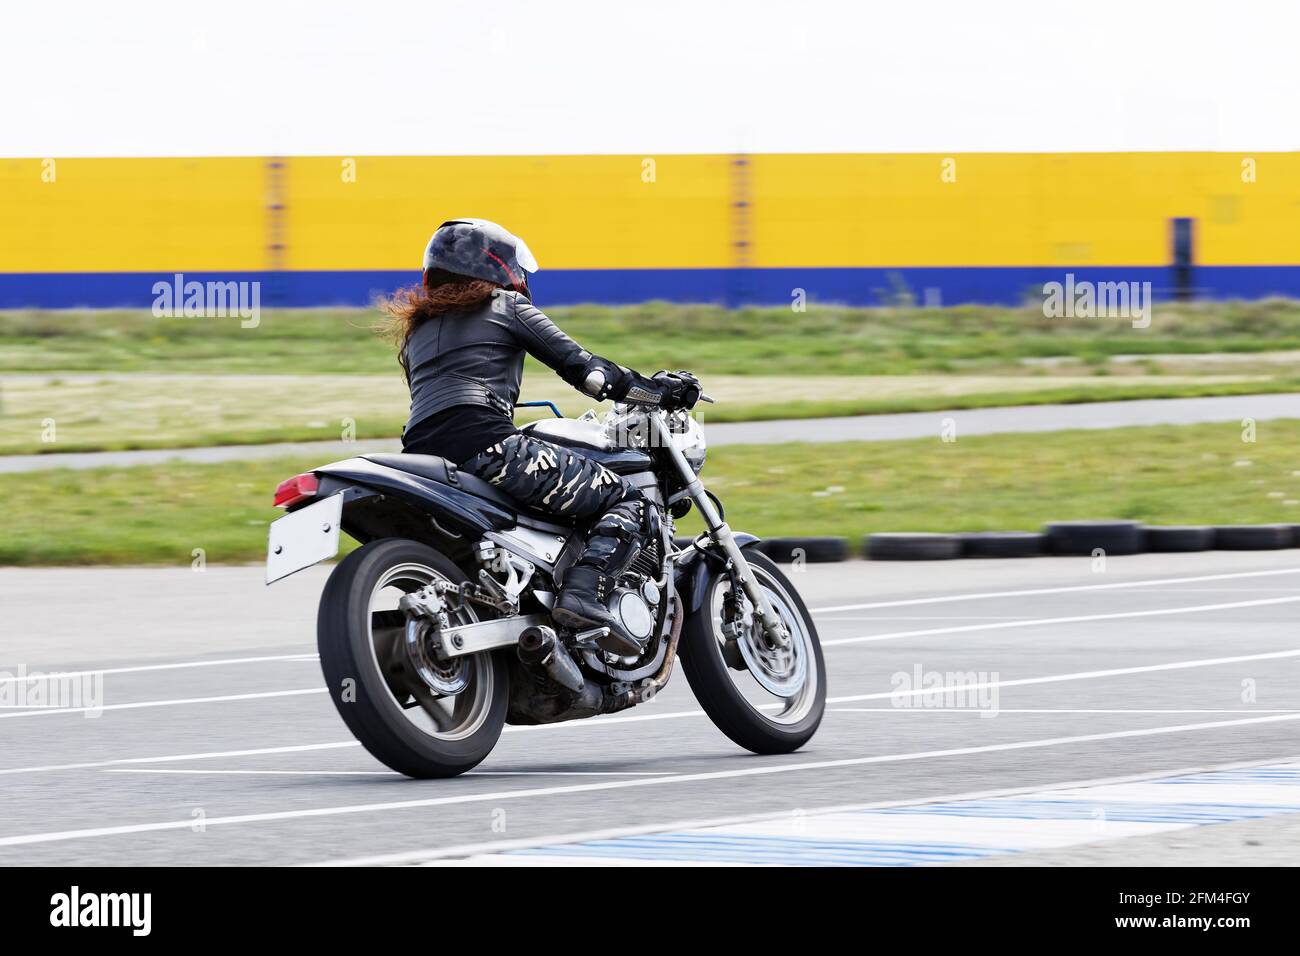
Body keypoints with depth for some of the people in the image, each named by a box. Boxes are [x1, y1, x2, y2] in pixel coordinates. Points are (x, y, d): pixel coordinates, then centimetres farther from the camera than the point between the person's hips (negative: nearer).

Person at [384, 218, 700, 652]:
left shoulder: (418, 327, 29)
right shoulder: (504, 306, 12)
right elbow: (581, 367, 6)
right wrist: (660, 392, 12)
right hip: (488, 449, -7)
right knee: (630, 502, -1)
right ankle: (584, 595, -25)